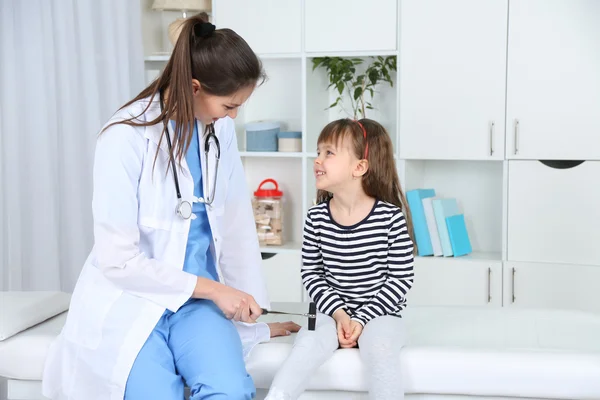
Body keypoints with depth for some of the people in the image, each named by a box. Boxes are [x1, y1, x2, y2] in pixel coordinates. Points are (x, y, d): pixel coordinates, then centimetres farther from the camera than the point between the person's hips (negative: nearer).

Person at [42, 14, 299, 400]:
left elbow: (237, 225, 6)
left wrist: (252, 314, 9)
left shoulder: (221, 129, 1)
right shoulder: (125, 137, -17)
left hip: (197, 300, 4)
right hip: (129, 300, -3)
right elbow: (117, 259, -16)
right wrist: (213, 288, -14)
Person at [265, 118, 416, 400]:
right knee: (308, 344, -27)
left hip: (379, 313, -2)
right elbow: (311, 274, 4)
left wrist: (362, 319, -14)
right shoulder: (316, 218, -2)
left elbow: (401, 278, -8)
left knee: (380, 350, -32)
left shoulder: (391, 217, -11)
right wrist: (338, 313, -10)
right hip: (332, 311, 2)